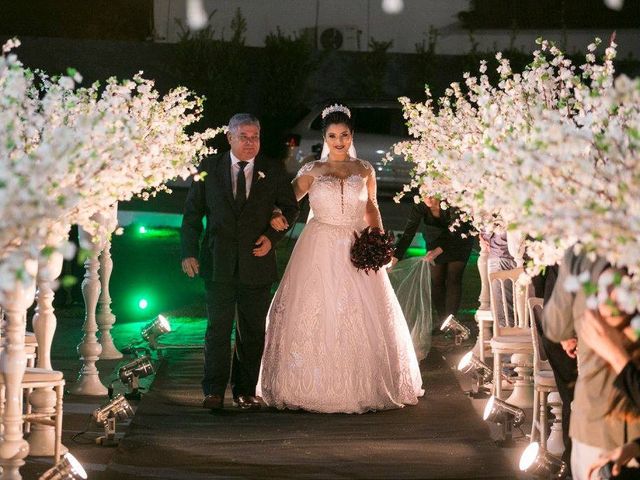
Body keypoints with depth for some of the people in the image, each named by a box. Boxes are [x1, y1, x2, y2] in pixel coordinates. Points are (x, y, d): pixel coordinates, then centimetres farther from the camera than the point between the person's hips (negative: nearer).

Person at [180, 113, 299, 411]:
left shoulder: (273, 173, 4)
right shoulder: (209, 169, 3)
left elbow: (290, 208, 14)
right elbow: (192, 213, 6)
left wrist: (273, 237, -2)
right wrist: (189, 252, -1)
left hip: (256, 262, 1)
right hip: (218, 262, -1)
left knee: (253, 331, 7)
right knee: (218, 327, -3)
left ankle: (245, 391, 16)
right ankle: (214, 391, 1)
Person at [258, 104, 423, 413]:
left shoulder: (364, 170, 10)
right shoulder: (312, 171, 4)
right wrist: (276, 215, -23)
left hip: (357, 251, 2)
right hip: (320, 251, -2)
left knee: (362, 317, 2)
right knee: (316, 315, -3)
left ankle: (363, 387, 12)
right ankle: (316, 387, 5)